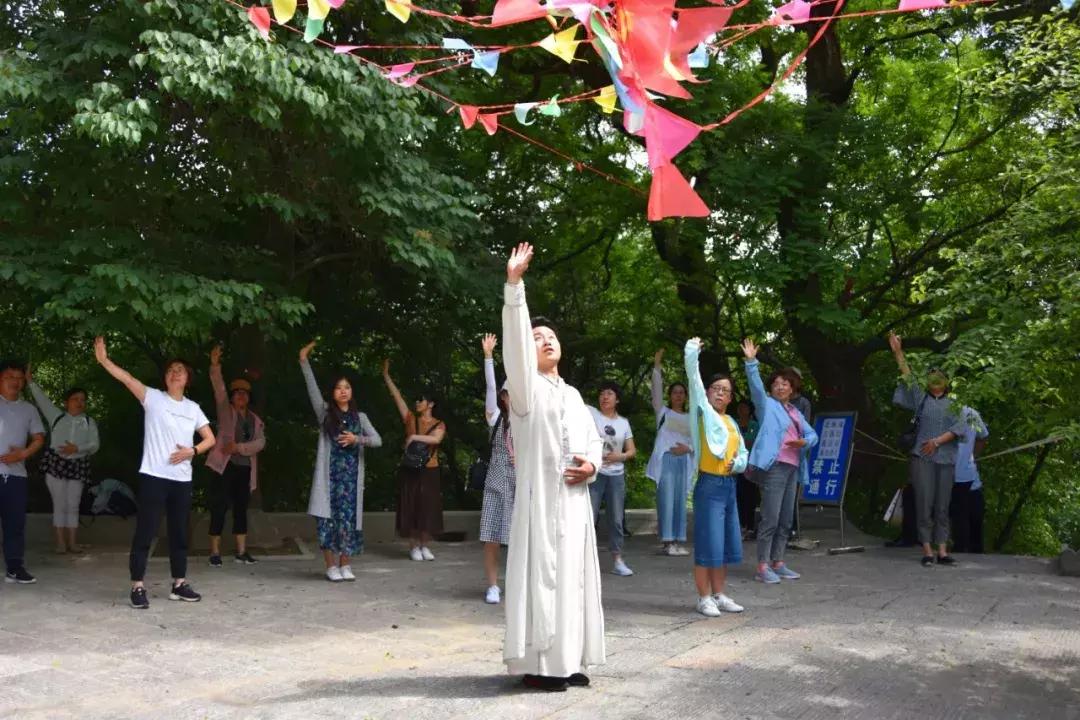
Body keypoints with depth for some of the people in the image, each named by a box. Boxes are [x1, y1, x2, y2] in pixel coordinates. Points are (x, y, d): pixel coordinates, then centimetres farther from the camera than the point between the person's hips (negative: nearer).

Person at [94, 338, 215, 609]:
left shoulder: (193, 408, 11)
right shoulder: (153, 398, 0)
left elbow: (210, 438, 13)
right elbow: (126, 378, -14)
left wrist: (192, 451, -6)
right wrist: (103, 360, -27)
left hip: (182, 479, 4)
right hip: (153, 476, -4)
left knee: (179, 532, 12)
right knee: (145, 532, -4)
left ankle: (179, 584, 22)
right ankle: (137, 587, 2)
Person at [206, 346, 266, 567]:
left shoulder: (255, 420, 13)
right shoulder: (226, 411, 4)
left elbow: (260, 442, 0)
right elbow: (219, 389, -10)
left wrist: (239, 447, -16)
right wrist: (215, 366, -23)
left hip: (245, 468, 4)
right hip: (225, 466, -4)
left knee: (241, 509, 9)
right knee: (219, 509, -4)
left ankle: (241, 552, 14)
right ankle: (215, 553, 1)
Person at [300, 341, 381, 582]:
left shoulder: (360, 417, 10)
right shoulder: (325, 413, 6)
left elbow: (378, 440, 3)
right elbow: (312, 388, -4)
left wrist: (356, 439, -14)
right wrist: (304, 361, -12)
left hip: (351, 475, 1)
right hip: (330, 474, -1)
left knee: (348, 518, 1)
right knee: (329, 518, -3)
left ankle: (345, 565, 10)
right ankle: (331, 566, 4)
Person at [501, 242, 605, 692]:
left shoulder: (572, 395, 19)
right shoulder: (527, 387, -1)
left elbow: (594, 439, 23)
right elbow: (515, 341, -16)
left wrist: (592, 464, -1)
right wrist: (514, 284, -25)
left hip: (575, 498, 7)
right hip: (540, 496, -6)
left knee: (573, 575, 8)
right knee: (540, 574, -7)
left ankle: (567, 660, 17)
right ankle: (537, 663, -1)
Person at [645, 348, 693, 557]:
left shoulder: (691, 418, 17)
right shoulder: (663, 411, 9)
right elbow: (656, 390, -3)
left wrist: (688, 448, -7)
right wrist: (657, 366, -9)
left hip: (684, 461, 4)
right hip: (665, 459, -4)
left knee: (680, 501, 4)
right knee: (666, 500, -9)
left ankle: (677, 541, 7)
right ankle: (667, 542, -8)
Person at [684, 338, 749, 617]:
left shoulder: (731, 422, 15)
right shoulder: (704, 412, -2)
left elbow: (743, 454, 17)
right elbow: (694, 380, -12)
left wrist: (737, 464, -4)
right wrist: (692, 352, -16)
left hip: (729, 485, 7)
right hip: (709, 484, -7)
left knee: (726, 545, 10)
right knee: (708, 544, -6)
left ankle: (719, 595, 20)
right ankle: (704, 598, 2)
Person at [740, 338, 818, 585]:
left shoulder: (795, 412, 23)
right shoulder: (767, 405, 4)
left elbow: (813, 434, 21)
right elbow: (756, 386, -12)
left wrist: (805, 441, -2)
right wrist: (751, 361, -25)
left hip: (793, 469, 7)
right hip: (774, 466, -7)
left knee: (786, 521, 10)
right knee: (770, 519, -10)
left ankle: (778, 563, 17)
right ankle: (762, 567, -8)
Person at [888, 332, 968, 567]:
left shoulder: (954, 404, 14)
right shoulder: (921, 399, 12)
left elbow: (960, 428, 0)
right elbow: (908, 377, 1)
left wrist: (938, 441, -12)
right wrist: (898, 352, -8)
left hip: (946, 460, 2)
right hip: (923, 459, -2)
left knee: (942, 507, 3)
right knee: (924, 505, -6)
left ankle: (943, 552, 4)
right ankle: (927, 552, -4)